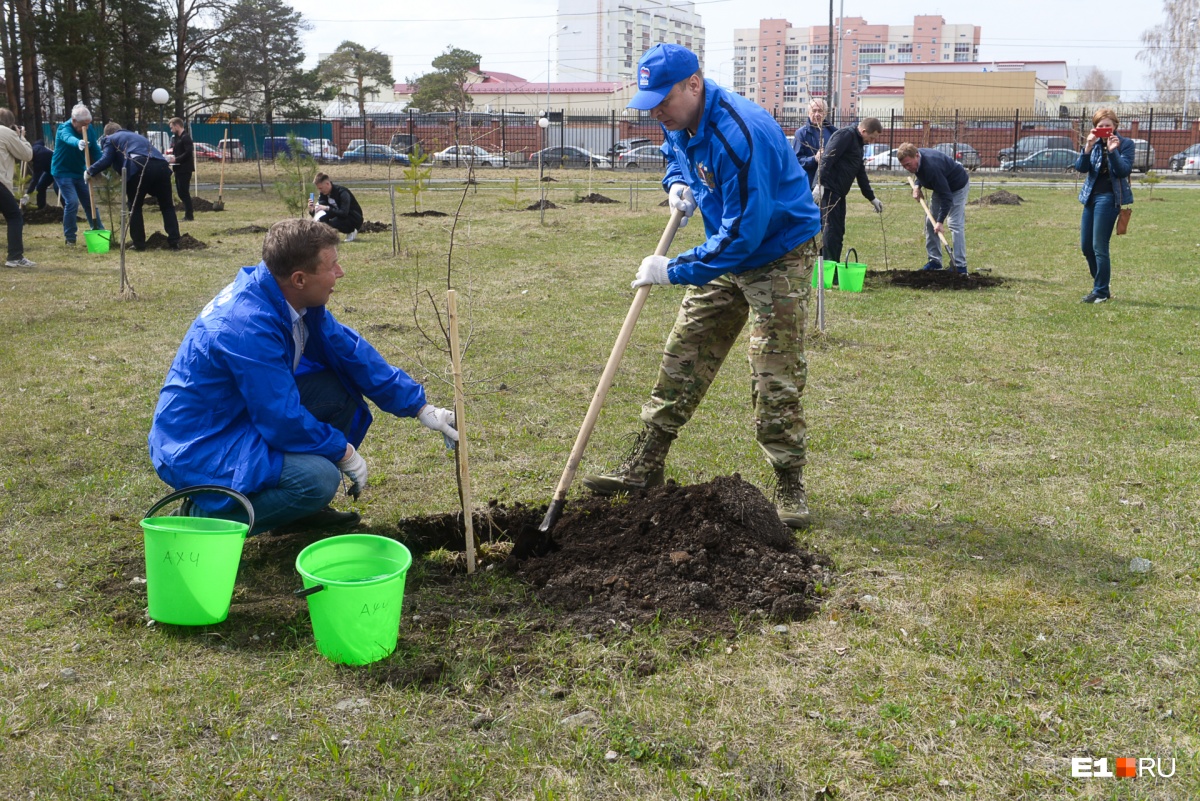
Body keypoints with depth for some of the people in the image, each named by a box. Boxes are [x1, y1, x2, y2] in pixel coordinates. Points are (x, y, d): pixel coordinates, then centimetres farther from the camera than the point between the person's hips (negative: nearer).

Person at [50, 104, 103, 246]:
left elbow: (95, 150, 1)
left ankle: (98, 231, 20)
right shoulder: (64, 128, -23)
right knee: (72, 202, -17)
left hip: (80, 171, 6)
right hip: (63, 172, -6)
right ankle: (70, 238, -5)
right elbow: (68, 138, -47)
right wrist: (78, 143, -71)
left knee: (90, 201, 8)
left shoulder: (88, 130, -3)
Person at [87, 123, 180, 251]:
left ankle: (139, 244, 9)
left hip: (139, 167, -5)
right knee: (167, 206, 13)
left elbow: (106, 160, 8)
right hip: (161, 166, 5)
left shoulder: (111, 139, 21)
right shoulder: (137, 136, 41)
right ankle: (174, 242, 5)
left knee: (135, 207, 12)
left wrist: (90, 171, 23)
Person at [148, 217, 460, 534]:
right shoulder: (249, 324, -30)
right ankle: (208, 514, -6)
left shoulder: (289, 296, -3)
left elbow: (349, 350, 5)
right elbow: (283, 420, -26)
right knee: (319, 479, -27)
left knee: (341, 389, 0)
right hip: (197, 449, -9)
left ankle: (301, 506, 11)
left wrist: (420, 407, 4)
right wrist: (343, 451, -11)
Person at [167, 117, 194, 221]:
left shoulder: (185, 138, -12)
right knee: (181, 192, 11)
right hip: (179, 169, 10)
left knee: (184, 192, -9)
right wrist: (172, 151, 6)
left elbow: (188, 153, -21)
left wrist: (176, 159, -19)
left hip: (185, 169, -10)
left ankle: (189, 215, -5)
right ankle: (188, 214, 16)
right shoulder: (176, 138, 18)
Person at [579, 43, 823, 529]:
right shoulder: (679, 124, -2)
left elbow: (744, 232, -32)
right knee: (682, 358, 8)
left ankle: (789, 489, 3)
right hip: (726, 255, 9)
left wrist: (674, 271, -26)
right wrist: (678, 183, -1)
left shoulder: (740, 134, -32)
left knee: (775, 379, -10)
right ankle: (645, 468, 16)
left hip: (780, 256, -8)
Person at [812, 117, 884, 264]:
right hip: (827, 190, -10)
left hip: (838, 192, 10)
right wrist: (820, 184, -29)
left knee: (838, 231, 11)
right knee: (831, 230, -11)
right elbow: (827, 159, -20)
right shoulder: (846, 135, -9)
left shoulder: (858, 143, 23)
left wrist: (872, 198, 27)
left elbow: (861, 174, 28)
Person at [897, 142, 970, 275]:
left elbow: (946, 196, -39)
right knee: (930, 222, 6)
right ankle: (935, 261, 12)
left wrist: (940, 221, -42)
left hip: (958, 187, -9)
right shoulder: (916, 157, -14)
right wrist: (917, 186, -8)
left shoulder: (931, 167, -41)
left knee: (955, 224, -18)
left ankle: (960, 266, -19)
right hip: (942, 185, 9)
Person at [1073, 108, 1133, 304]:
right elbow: (1080, 167, -5)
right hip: (1091, 196, 6)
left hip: (1109, 197, -6)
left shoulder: (1125, 144, -4)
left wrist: (1113, 151, -23)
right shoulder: (1093, 142, 8)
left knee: (1099, 247, -9)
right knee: (1086, 247, 9)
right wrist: (1088, 147, -19)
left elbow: (1124, 171, -13)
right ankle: (1100, 286, 25)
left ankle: (1101, 291, 2)